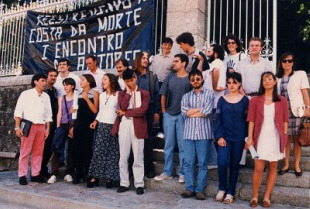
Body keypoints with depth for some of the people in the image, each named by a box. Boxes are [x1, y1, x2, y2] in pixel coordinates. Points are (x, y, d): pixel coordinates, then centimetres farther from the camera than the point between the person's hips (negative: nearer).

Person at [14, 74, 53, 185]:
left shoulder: (46, 96, 13)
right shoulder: (26, 94, 1)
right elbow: (18, 111, -3)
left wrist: (47, 128, 6)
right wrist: (17, 127, -9)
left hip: (41, 126, 4)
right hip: (28, 125, -4)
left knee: (38, 152, 6)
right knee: (25, 151, -1)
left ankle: (35, 174, 15)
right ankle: (22, 175, 6)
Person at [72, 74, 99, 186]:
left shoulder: (94, 93, -2)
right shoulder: (79, 94, 13)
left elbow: (95, 110, -11)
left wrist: (87, 99, -18)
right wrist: (73, 125, 14)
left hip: (88, 125, -5)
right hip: (78, 124, 5)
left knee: (88, 149, -4)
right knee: (77, 148, 7)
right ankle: (78, 173, 18)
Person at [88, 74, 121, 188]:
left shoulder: (118, 94, -3)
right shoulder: (102, 95, 15)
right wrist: (96, 121, 6)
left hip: (113, 126, -4)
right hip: (101, 126, 4)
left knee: (112, 152, 0)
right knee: (98, 151, -1)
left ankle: (110, 177, 8)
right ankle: (95, 176, 4)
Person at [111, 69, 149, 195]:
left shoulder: (144, 93, 5)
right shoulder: (122, 93, 12)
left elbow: (142, 110, -10)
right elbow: (122, 107, -6)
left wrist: (125, 113, -8)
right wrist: (128, 92, -5)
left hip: (137, 126, -2)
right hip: (124, 126, 3)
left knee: (138, 157, 2)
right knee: (123, 157, 7)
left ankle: (139, 184, 10)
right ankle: (124, 183, 17)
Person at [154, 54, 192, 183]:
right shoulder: (170, 77, 8)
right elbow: (163, 95, 10)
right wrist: (163, 110, 5)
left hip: (183, 115, -4)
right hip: (168, 115, 4)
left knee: (183, 145, 3)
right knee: (168, 145, 9)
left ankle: (182, 173, 13)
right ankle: (167, 172, 17)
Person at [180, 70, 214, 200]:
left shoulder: (209, 94, 6)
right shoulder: (186, 96, 13)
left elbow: (207, 111, -10)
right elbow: (184, 111, -4)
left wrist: (191, 112, -2)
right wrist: (201, 108, -6)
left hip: (204, 133, -2)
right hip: (188, 133, 2)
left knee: (202, 163, 2)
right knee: (188, 162, 4)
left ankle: (200, 190, 9)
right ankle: (189, 188, 12)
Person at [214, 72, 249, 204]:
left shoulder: (244, 100, 3)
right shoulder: (222, 99, 6)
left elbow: (247, 119, 2)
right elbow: (218, 119, 3)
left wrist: (246, 137, -2)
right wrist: (219, 136, -6)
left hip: (239, 137, 0)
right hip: (224, 136, 1)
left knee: (234, 165, 5)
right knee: (222, 163, -10)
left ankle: (230, 193, 17)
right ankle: (222, 189, 13)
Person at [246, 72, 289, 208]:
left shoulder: (281, 101, 5)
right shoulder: (255, 100, 2)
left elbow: (285, 120, 7)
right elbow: (251, 120, -1)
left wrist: (285, 136, 0)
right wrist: (250, 138, -6)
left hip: (276, 138, 2)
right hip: (261, 138, -1)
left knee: (273, 167, 7)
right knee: (258, 168, -4)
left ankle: (267, 197, 17)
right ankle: (255, 196, 10)